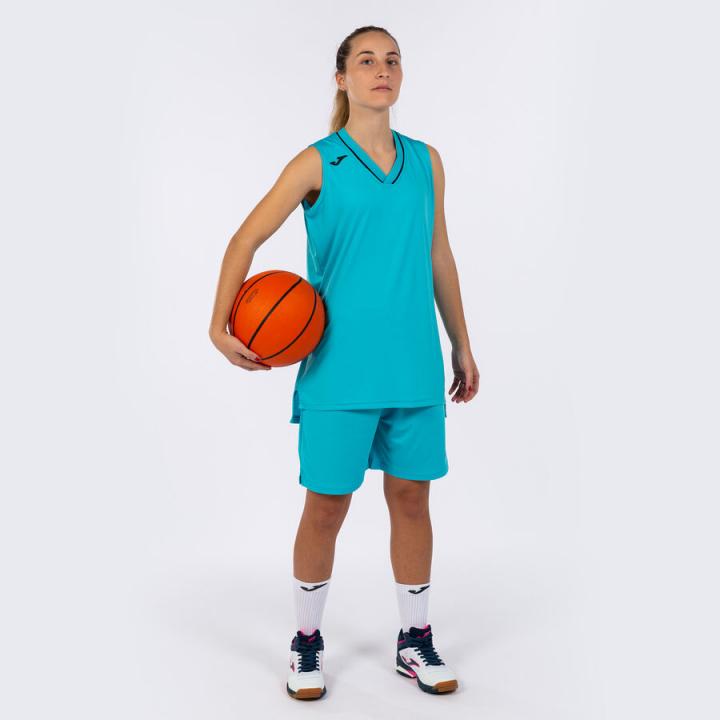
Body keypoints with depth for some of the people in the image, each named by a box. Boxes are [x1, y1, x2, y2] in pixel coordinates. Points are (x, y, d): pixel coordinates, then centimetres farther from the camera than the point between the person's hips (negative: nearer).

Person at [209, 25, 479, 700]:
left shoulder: (426, 161, 11)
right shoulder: (317, 163, -1)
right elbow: (246, 239, -1)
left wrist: (462, 344, 17)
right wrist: (220, 326, -12)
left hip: (414, 365, 4)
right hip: (338, 367, -3)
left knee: (411, 499, 9)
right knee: (326, 507, 2)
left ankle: (415, 641, 25)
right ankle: (307, 641, 23)